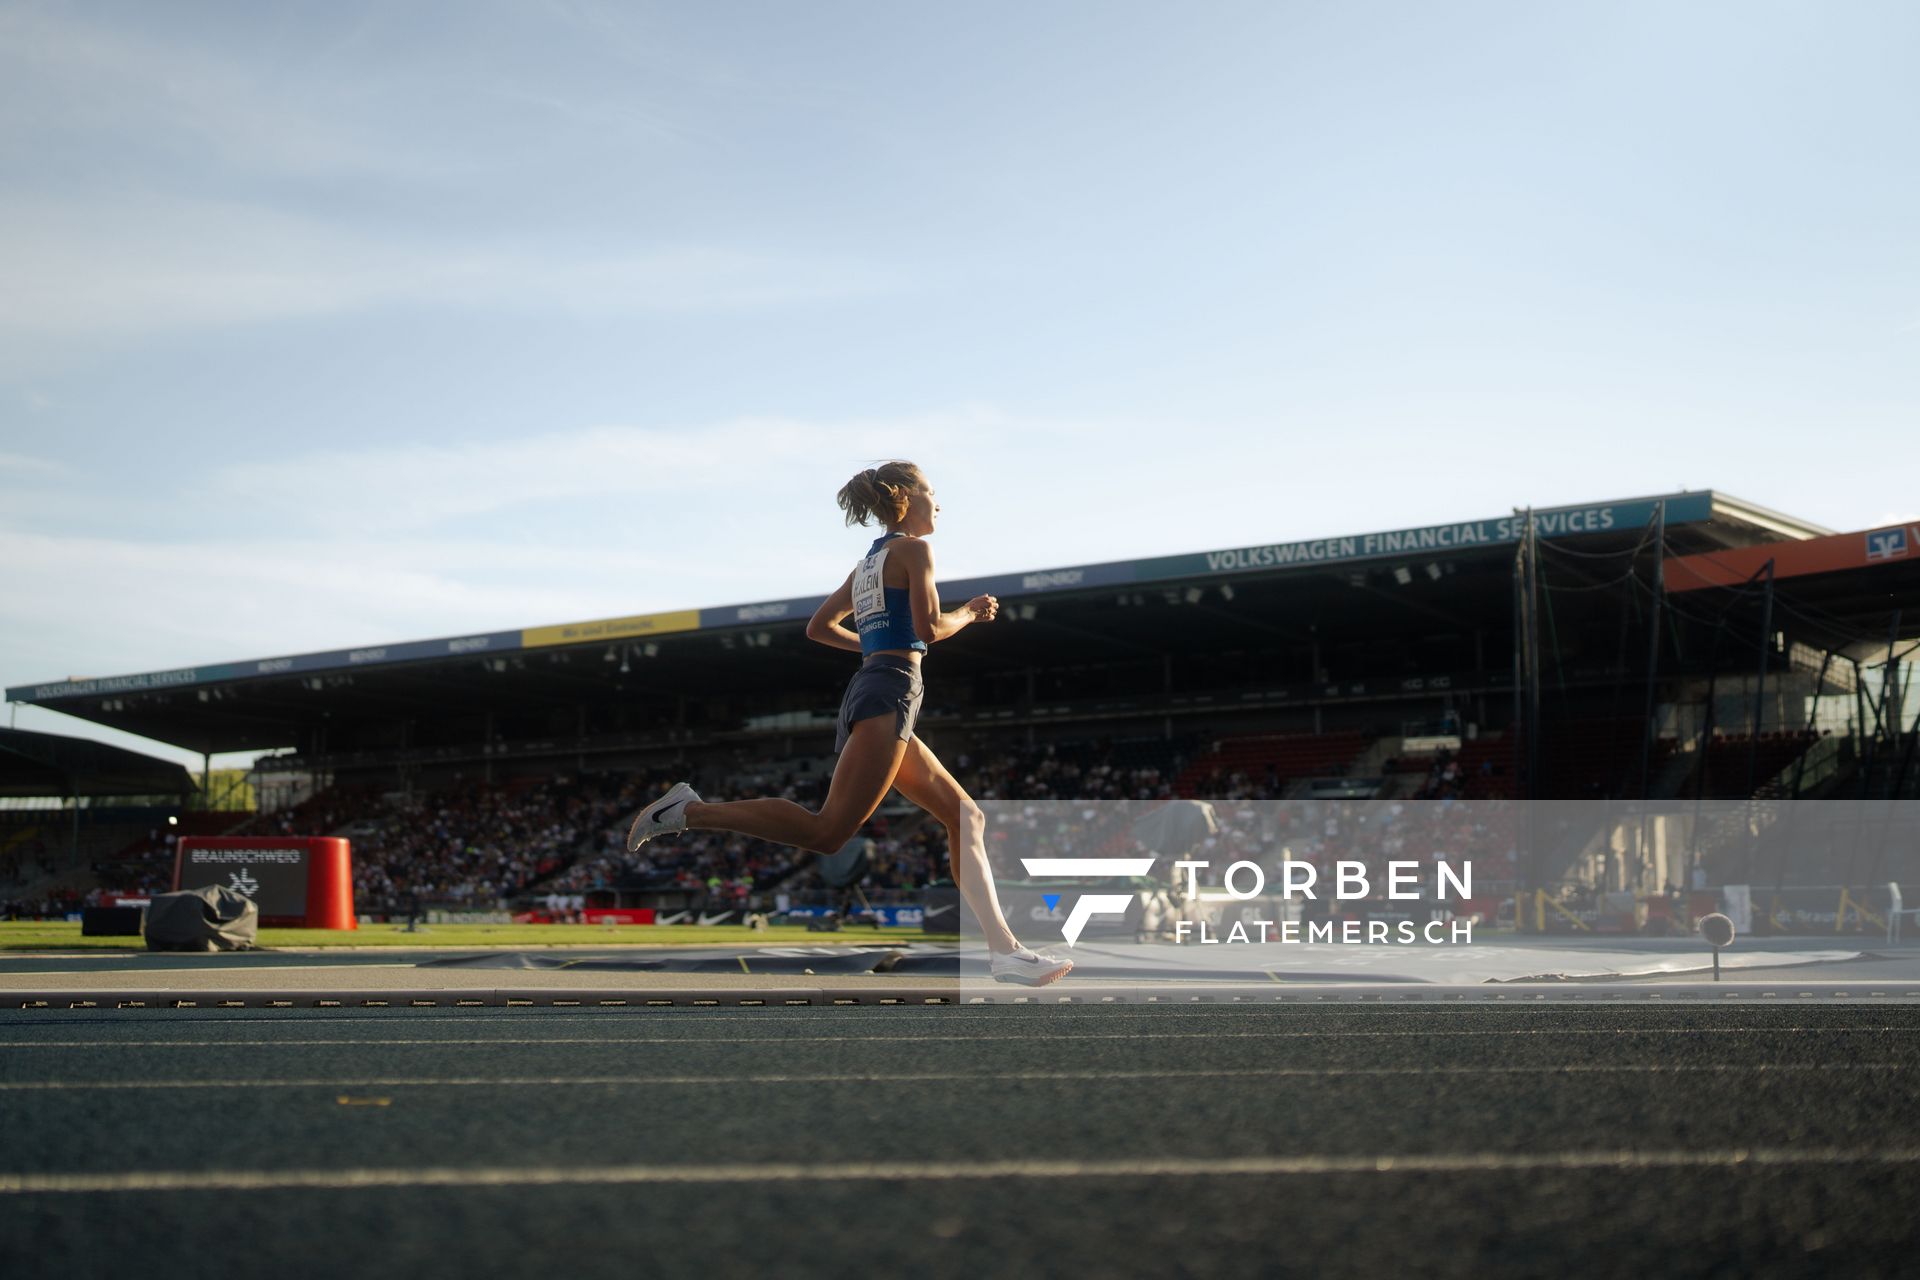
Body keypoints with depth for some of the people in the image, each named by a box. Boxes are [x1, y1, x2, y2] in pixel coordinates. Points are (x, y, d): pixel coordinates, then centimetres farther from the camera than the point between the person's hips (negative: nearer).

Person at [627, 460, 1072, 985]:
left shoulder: (868, 562, 25)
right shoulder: (913, 549, 0)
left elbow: (819, 627, 27)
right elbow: (930, 627, -10)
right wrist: (970, 611, 8)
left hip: (868, 687, 10)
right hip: (891, 692, -10)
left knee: (966, 817, 8)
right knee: (829, 831, -20)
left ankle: (1005, 950, 0)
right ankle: (690, 810, -20)